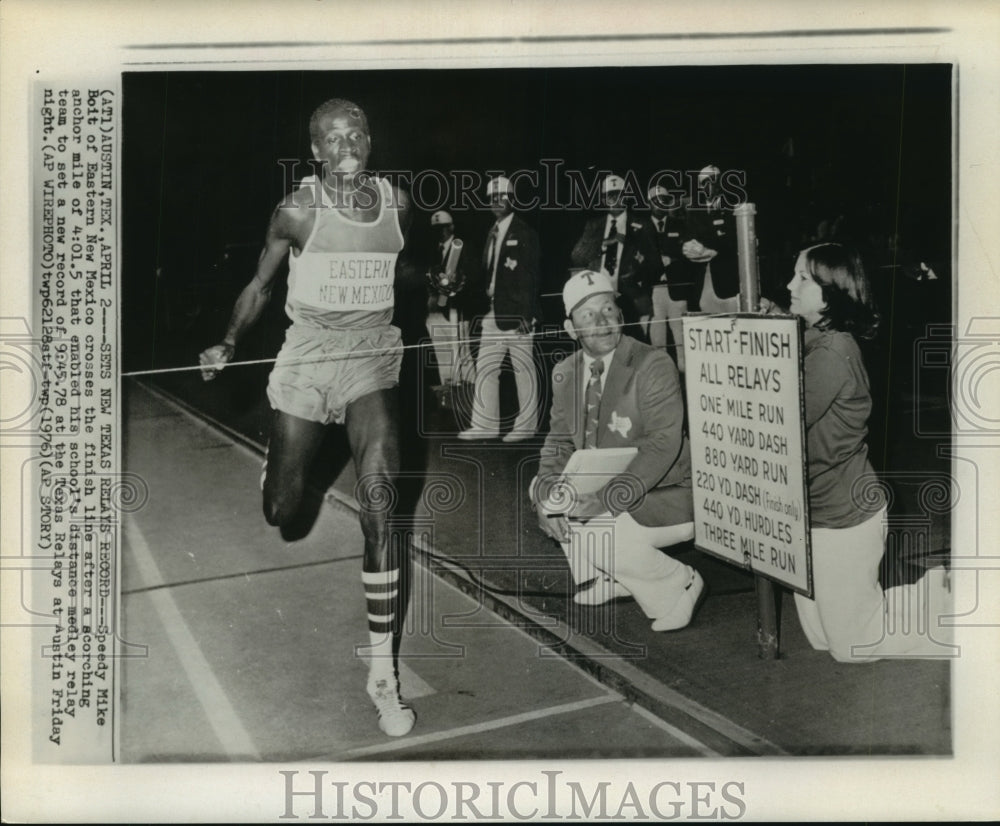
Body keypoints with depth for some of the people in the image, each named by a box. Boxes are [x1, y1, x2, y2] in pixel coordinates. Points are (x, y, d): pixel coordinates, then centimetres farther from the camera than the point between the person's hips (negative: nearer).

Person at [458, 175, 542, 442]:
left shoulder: (524, 234, -4)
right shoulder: (492, 233, 15)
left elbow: (530, 276, -10)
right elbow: (486, 273, 16)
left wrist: (526, 314, -16)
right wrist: (482, 306, 9)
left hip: (516, 312, -7)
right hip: (493, 311, 7)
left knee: (523, 370, 0)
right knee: (485, 368, 6)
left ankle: (526, 425, 8)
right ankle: (485, 424, 13)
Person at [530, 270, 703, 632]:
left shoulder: (654, 365, -19)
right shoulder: (565, 373, 2)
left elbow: (663, 444, -26)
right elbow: (559, 442, 5)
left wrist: (608, 499, -36)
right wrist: (547, 494, -16)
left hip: (666, 498, -8)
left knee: (595, 535, -28)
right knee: (540, 486, -5)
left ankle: (678, 585, 1)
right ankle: (606, 578, 13)